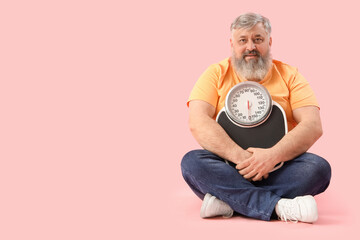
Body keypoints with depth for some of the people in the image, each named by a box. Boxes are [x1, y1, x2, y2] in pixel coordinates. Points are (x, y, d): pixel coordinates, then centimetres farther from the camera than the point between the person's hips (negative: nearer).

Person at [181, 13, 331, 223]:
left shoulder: (289, 76, 8)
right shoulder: (216, 74, 6)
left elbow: (313, 126, -6)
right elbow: (198, 123, -10)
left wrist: (273, 155, -23)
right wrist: (240, 156, -23)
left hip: (278, 169, 1)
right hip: (228, 168, 0)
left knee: (319, 167, -26)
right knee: (192, 162, -28)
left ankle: (227, 201, -28)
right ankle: (280, 207, -34)